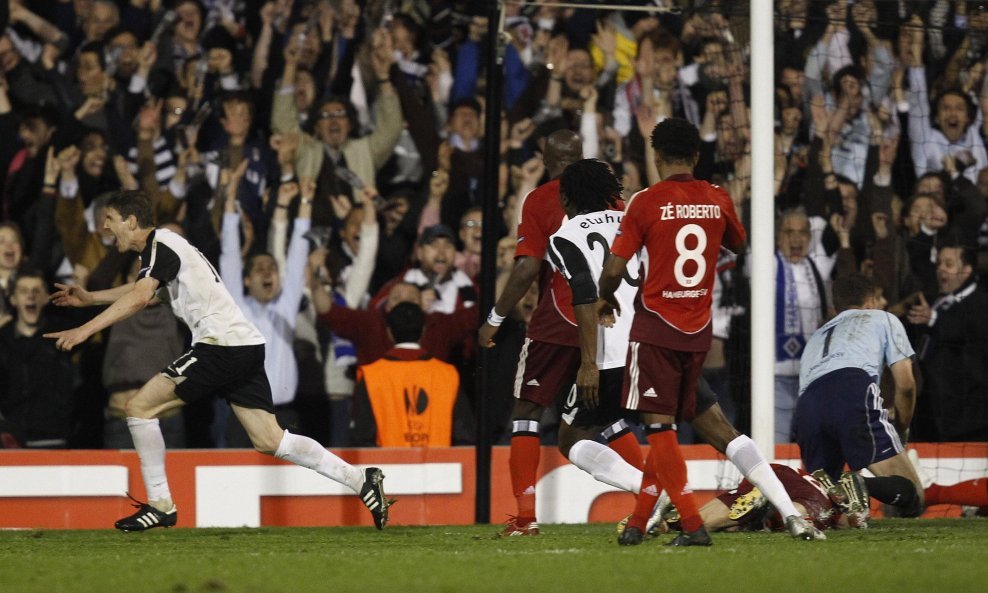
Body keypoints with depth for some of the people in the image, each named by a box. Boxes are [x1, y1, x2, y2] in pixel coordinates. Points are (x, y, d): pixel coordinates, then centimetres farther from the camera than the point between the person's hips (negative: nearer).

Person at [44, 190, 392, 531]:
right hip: (246, 346, 10)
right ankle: (362, 482, 0)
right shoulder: (163, 245, 22)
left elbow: (139, 298, -25)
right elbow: (141, 289, 43)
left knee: (139, 407, -7)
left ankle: (160, 505, -4)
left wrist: (85, 330, -28)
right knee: (270, 441, 5)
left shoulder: (160, 246, -8)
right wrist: (89, 298, 39)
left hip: (222, 346, -10)